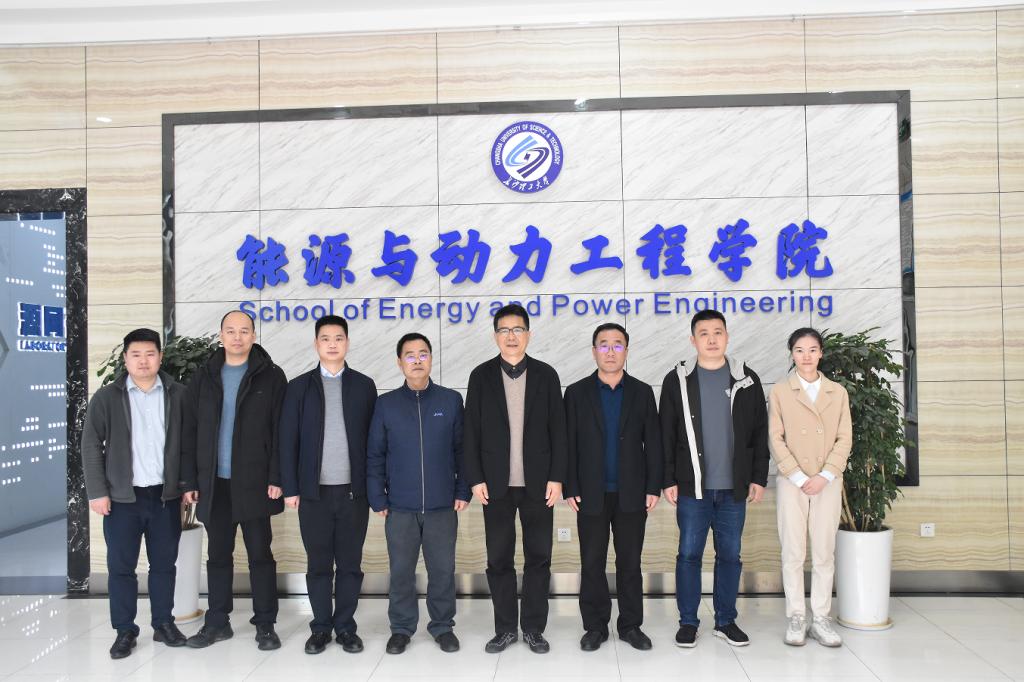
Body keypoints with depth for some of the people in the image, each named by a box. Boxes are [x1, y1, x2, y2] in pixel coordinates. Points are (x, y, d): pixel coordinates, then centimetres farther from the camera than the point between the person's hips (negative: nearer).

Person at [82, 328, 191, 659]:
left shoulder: (179, 394, 1)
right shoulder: (107, 397, -1)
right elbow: (91, 445, -1)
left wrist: (188, 484, 0)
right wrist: (97, 491, -6)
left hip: (166, 495, 1)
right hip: (122, 496, -1)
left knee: (164, 563, 10)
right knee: (120, 566, 6)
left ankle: (164, 623, 24)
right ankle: (125, 630, 19)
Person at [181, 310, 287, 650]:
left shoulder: (271, 376, -1)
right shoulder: (204, 376, 7)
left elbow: (280, 431, -5)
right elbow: (189, 432, 7)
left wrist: (276, 478, -12)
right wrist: (189, 480, 2)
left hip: (254, 482, -3)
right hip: (214, 483, 3)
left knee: (260, 554, 5)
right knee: (218, 555, 12)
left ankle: (265, 624, 15)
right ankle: (217, 622, 25)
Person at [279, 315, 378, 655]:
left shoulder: (364, 385, 5)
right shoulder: (299, 386, 5)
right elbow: (288, 440, 2)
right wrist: (290, 487, -3)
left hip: (353, 490, 0)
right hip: (314, 491, 0)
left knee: (350, 563, 7)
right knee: (318, 564, 8)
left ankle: (345, 626, 19)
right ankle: (321, 627, 21)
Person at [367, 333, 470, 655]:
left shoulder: (451, 400, 1)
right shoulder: (386, 404, 2)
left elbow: (463, 449, 4)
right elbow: (375, 455, 4)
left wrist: (463, 491, -1)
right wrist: (378, 499, -1)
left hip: (442, 506, 0)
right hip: (400, 507, 0)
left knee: (443, 570, 8)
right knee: (401, 571, 10)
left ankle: (443, 626, 26)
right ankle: (402, 628, 26)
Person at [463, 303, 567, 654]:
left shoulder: (546, 374, 3)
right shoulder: (481, 376, 3)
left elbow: (557, 430, 1)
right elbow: (471, 431, 1)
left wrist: (556, 477, -5)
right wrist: (475, 479, -6)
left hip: (538, 482, 0)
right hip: (496, 484, 0)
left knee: (538, 557, 7)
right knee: (499, 559, 7)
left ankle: (534, 628, 20)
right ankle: (505, 628, 21)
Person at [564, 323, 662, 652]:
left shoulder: (642, 392, 5)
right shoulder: (577, 393, 2)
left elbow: (653, 443, 3)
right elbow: (568, 445, 0)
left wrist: (654, 487, -2)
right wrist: (570, 488, -6)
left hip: (632, 494, 1)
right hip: (592, 494, -1)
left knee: (630, 562, 9)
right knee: (592, 564, 6)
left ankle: (630, 625, 21)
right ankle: (595, 626, 18)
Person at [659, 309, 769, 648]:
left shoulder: (747, 379, 5)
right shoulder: (677, 380, 1)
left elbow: (760, 433, 7)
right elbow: (666, 435, 1)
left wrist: (758, 478, 2)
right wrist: (668, 480, -3)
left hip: (734, 488, 2)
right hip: (692, 487, -1)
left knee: (730, 555, 9)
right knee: (689, 554, 3)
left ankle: (726, 620, 23)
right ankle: (688, 622, 16)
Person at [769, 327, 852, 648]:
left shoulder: (838, 392, 8)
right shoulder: (780, 391, 3)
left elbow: (844, 438, 4)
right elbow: (775, 439, -2)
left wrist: (825, 476, -9)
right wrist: (799, 477, -10)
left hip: (827, 483, 2)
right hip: (791, 483, -1)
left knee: (824, 553, 4)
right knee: (793, 553, 2)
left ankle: (821, 618, 14)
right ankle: (795, 618, 11)